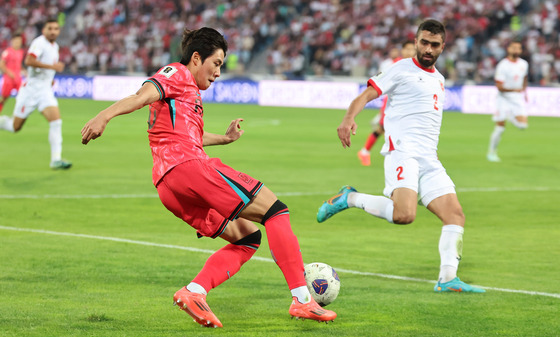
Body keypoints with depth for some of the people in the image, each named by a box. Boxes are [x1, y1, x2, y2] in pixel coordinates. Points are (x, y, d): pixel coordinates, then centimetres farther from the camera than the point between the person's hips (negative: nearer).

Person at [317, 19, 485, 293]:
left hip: (429, 159, 8)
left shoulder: (438, 79, 24)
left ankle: (447, 279, -2)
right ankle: (349, 199, -7)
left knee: (455, 215, -4)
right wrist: (349, 118, -25)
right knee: (404, 215, -28)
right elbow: (366, 95, -7)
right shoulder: (402, 69, 2)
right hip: (403, 151, -8)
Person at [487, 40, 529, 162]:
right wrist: (513, 90, -29)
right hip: (504, 99, -4)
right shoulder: (503, 65, -13)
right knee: (500, 127, -4)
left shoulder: (523, 64, 4)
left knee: (523, 124, -12)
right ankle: (491, 152, 13)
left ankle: (511, 117, 21)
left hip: (518, 99, 4)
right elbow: (499, 87, -16)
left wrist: (524, 91, 17)